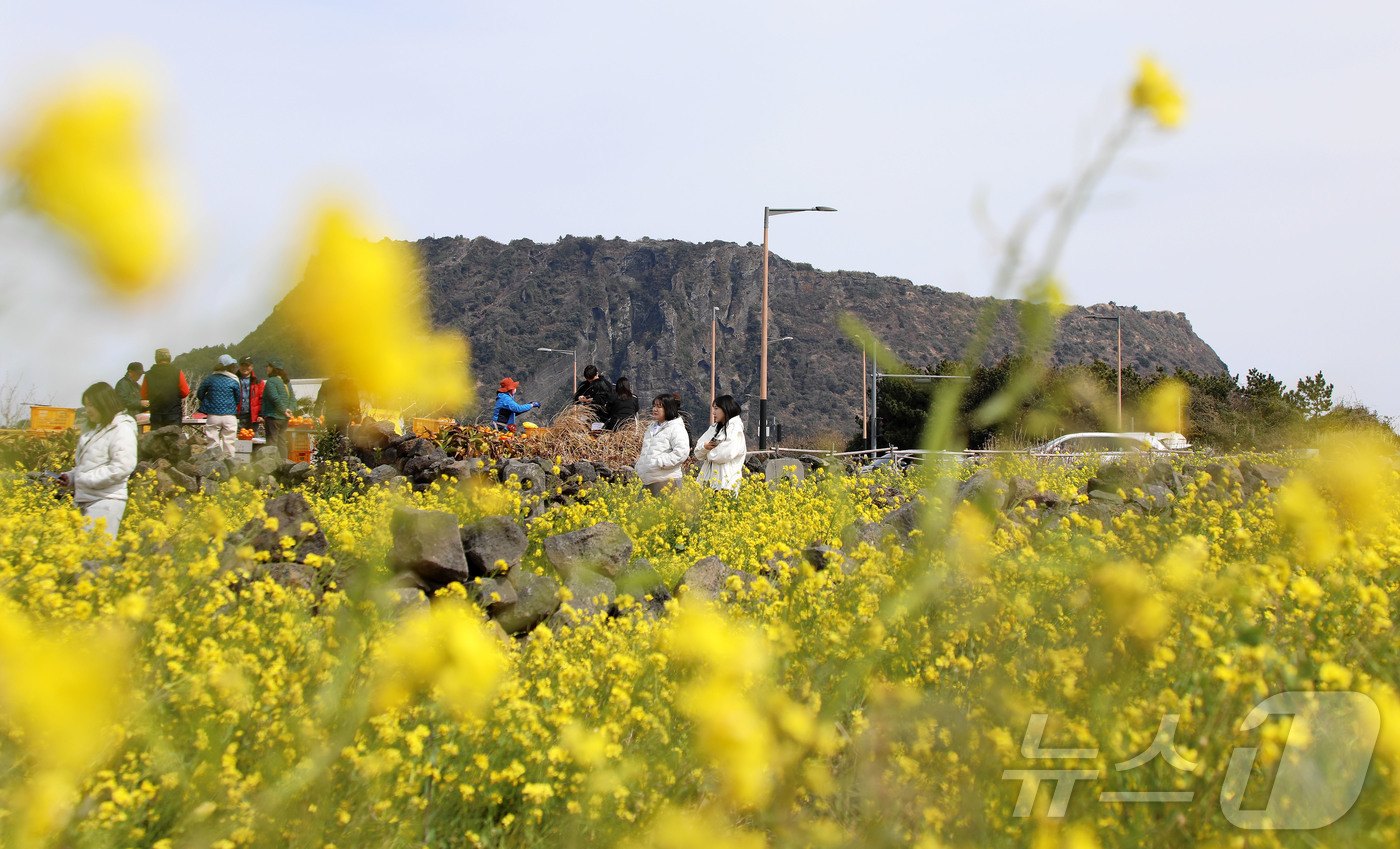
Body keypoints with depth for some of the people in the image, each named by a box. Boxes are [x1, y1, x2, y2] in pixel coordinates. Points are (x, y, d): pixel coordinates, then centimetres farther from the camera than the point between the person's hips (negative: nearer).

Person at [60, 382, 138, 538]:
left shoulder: (122, 429, -8)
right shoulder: (95, 429, 22)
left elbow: (122, 467, -19)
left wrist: (86, 479, -17)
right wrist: (71, 476, 10)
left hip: (106, 502, -9)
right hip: (85, 500, 9)